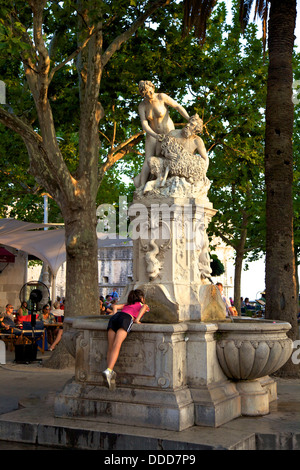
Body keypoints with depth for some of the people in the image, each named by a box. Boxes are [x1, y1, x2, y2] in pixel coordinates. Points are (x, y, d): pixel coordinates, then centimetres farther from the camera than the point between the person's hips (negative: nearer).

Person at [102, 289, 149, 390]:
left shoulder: (127, 304, 40)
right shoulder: (143, 305, 28)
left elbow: (115, 306, 28)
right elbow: (144, 307, 6)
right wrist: (137, 320, 4)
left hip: (114, 317, 5)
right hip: (126, 318, -5)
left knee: (110, 347, -4)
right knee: (116, 345, -22)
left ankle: (110, 373, -20)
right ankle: (108, 370, -40)